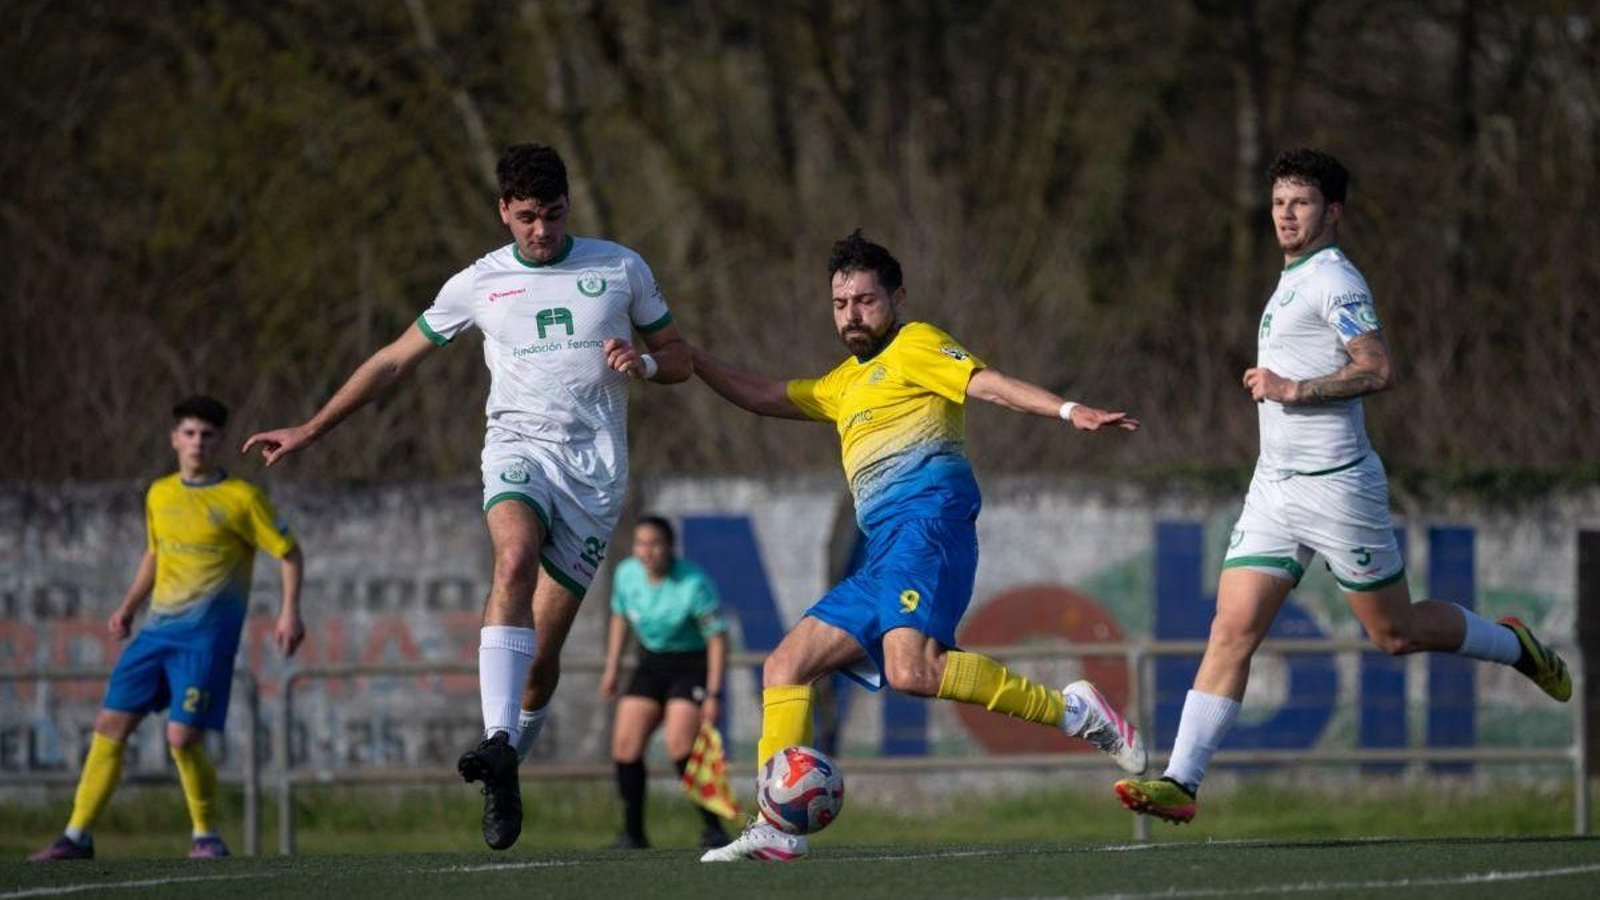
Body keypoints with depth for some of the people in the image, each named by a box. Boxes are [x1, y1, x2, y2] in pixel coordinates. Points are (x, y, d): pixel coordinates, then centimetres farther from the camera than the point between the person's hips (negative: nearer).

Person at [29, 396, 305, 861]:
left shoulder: (242, 498, -4)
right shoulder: (160, 495, 12)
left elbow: (290, 553, 0)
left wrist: (289, 612, -11)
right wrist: (128, 607, 19)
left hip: (207, 635, -6)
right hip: (158, 630, 6)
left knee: (182, 737, -15)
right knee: (110, 726, 0)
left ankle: (206, 834, 5)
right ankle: (78, 835, 5)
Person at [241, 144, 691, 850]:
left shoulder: (621, 269, 8)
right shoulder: (478, 285, 8)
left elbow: (679, 359, 16)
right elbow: (394, 361, 16)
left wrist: (643, 363, -8)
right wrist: (309, 430, 14)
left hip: (597, 471, 1)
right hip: (518, 449, -1)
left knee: (542, 652, -5)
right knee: (515, 559, -34)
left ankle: (507, 772, 18)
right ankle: (499, 744, -47)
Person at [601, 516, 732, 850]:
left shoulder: (694, 583, -23)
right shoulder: (627, 574, -6)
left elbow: (717, 636, -17)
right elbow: (620, 618, 14)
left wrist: (713, 694, -20)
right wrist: (611, 668, 12)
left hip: (693, 664, -6)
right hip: (652, 664, 6)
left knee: (679, 744, -23)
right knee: (625, 743, -8)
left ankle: (712, 827, -10)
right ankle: (632, 832, 3)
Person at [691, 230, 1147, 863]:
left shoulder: (913, 346, 6)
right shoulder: (846, 382, 31)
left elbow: (986, 383, -8)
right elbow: (763, 398, 39)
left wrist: (1069, 411, -23)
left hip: (925, 522, -9)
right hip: (885, 552, 9)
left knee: (911, 669, -31)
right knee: (785, 667, 5)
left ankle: (1071, 710, -23)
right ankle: (779, 828, 1)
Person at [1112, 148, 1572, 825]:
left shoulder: (1333, 280, -12)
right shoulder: (1291, 282, 18)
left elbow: (1378, 369, -23)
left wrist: (1294, 389, -23)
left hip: (1334, 485, -8)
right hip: (1276, 485, 8)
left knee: (1395, 632, 5)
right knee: (1232, 631, -5)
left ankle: (1515, 646, 31)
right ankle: (1180, 782, -12)